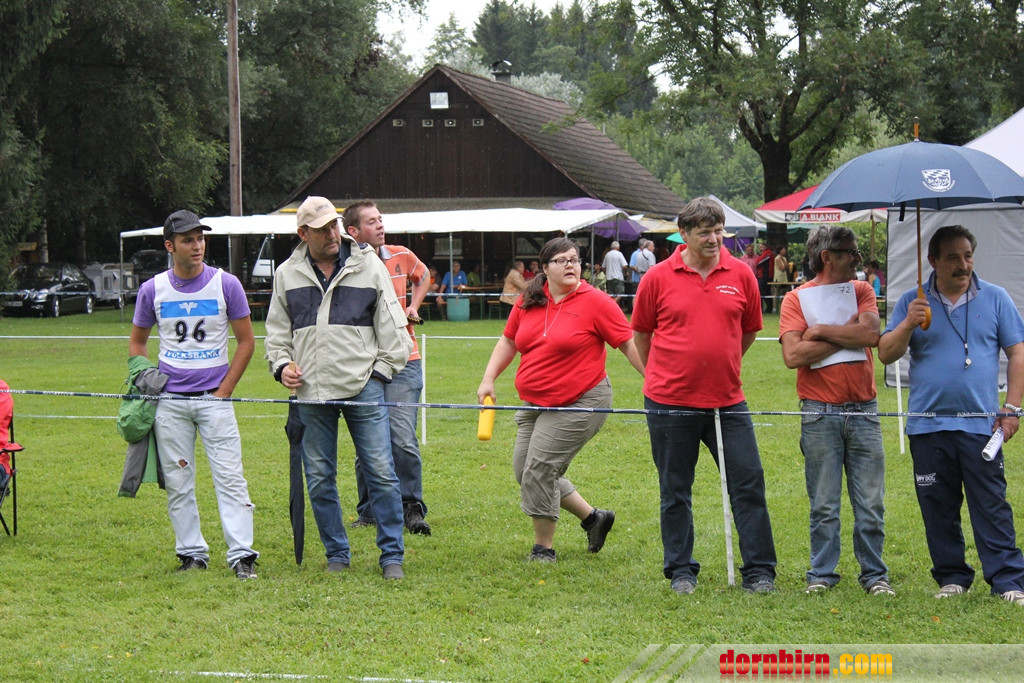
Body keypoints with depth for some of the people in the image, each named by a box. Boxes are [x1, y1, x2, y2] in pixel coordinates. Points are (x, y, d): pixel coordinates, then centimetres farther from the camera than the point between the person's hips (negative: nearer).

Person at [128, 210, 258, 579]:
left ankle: (241, 554, -7)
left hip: (214, 398, -2)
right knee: (177, 483, 5)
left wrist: (224, 391, -3)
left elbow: (246, 341, 4)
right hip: (169, 401, 2)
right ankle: (192, 553, 14)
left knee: (230, 477, -8)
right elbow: (137, 341, 17)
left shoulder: (226, 284, -1)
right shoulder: (153, 290, 4)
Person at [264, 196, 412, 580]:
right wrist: (282, 364, 4)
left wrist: (381, 371, 0)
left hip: (363, 386, -2)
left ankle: (392, 555, 4)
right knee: (319, 478, 6)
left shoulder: (368, 266, 4)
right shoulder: (287, 274, 9)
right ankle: (337, 554, 18)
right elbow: (277, 329, 20)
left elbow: (392, 328, 7)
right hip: (311, 392, 2)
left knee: (381, 472, -4)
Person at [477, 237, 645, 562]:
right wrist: (488, 379, 8)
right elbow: (508, 342, 17)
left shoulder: (595, 302, -10)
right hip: (535, 402, 8)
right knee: (524, 469, 9)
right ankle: (593, 517, 23)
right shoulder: (528, 301, 6)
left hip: (581, 402, -7)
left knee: (540, 469, -12)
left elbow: (629, 344, -8)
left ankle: (543, 548, 5)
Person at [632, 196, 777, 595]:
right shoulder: (658, 278, -3)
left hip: (727, 401, 2)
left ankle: (759, 571, 8)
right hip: (670, 403, -1)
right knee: (675, 492, 7)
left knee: (749, 484, 0)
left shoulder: (740, 275, 2)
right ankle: (681, 571, 18)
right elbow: (641, 333, 9)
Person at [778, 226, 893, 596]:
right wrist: (845, 335, -7)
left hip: (863, 411, 2)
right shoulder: (796, 299, 1)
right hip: (820, 414, -2)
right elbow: (793, 355, -12)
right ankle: (822, 573, 14)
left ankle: (874, 574, 13)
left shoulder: (861, 291, 10)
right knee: (824, 504, 4)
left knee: (871, 502, 4)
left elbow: (869, 334, -9)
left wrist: (821, 330, -6)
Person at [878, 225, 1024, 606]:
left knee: (992, 506, -5)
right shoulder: (913, 303, 9)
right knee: (938, 509, 6)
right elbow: (886, 354, 5)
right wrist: (908, 324, -14)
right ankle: (952, 577, 17)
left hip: (980, 424, -2)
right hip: (928, 426, 2)